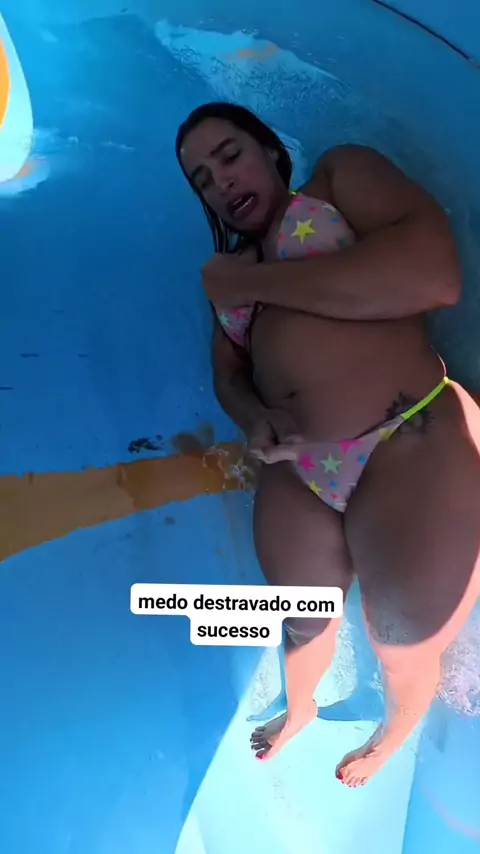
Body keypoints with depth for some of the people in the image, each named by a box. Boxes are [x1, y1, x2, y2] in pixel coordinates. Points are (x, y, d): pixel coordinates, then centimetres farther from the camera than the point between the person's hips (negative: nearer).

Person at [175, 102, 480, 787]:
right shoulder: (232, 271, 17)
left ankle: (391, 739, 51)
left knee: (405, 652, 16)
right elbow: (229, 374, 18)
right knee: (303, 624, 25)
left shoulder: (342, 172, -1)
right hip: (298, 477, 6)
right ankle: (300, 711, 59)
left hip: (416, 457, -5)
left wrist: (252, 281, -14)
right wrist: (255, 420, -7)